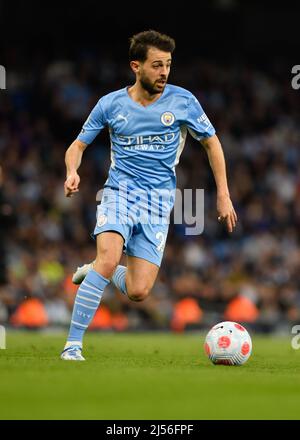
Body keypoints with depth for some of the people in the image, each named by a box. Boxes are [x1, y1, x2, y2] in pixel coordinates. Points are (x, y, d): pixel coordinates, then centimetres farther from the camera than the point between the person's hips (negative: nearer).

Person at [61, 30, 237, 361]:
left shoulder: (182, 101, 0)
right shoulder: (111, 104, 1)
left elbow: (211, 142, 11)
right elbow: (78, 145, 10)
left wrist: (223, 195, 8)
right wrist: (72, 172, -12)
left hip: (159, 202, 1)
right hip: (120, 193, -1)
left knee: (138, 292, -9)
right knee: (109, 257, -29)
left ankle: (95, 272, 25)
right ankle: (73, 344, -22)